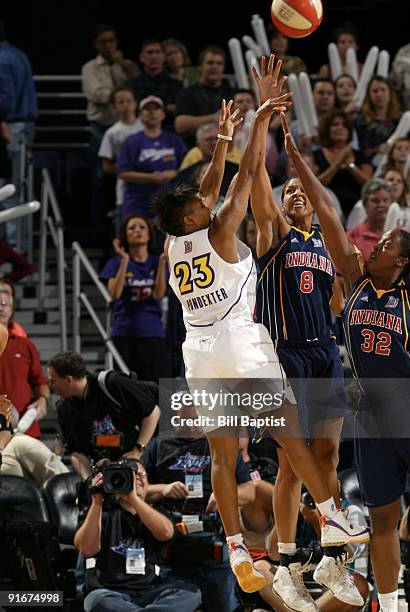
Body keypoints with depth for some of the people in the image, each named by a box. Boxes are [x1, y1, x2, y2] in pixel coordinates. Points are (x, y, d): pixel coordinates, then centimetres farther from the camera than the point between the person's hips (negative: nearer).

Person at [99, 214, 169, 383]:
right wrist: (124, 261, -17)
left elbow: (159, 294, -7)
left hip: (153, 333, 1)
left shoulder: (156, 262, 7)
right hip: (124, 333, -1)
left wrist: (163, 262, -16)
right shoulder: (116, 263, 4)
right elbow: (114, 293, -11)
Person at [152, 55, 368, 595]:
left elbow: (211, 186, 25)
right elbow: (248, 174, -2)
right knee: (288, 429, 1)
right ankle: (331, 519, 2)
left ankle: (237, 552, -5)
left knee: (223, 454, 1)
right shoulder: (218, 234, -3)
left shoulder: (174, 247, 11)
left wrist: (223, 138, 33)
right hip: (239, 343, -6)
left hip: (199, 349, 6)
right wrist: (263, 112, 2)